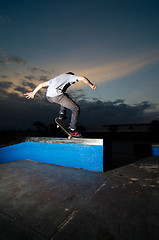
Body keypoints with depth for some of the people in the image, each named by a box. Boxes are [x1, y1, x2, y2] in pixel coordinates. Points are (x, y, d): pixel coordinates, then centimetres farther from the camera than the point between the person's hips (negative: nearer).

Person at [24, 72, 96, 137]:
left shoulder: (56, 78, 35)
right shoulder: (70, 76, 20)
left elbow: (41, 84, 34)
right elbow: (83, 78, 1)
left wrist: (33, 93, 39)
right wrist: (91, 85, 10)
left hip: (48, 97, 8)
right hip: (57, 96, -8)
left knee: (65, 96, 36)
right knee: (76, 109, 4)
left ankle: (62, 114, 30)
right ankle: (72, 130, 7)